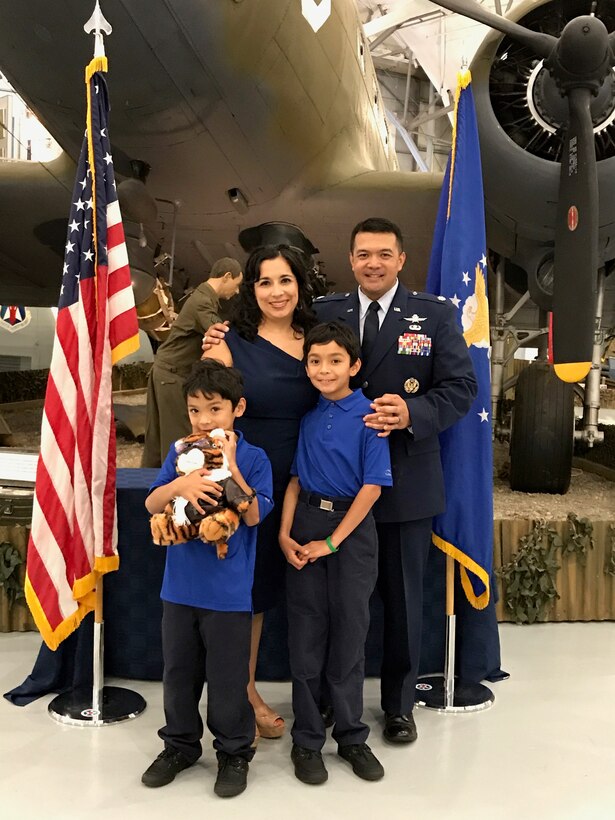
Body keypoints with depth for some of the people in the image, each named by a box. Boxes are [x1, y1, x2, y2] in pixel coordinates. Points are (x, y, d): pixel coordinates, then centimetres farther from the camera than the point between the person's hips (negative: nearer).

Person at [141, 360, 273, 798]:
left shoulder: (253, 457, -7)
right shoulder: (181, 451, 2)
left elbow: (254, 515, -17)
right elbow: (151, 504, -3)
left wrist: (230, 466, -23)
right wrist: (181, 485, -22)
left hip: (229, 590, -4)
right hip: (180, 585, 4)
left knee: (228, 676, 8)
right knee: (178, 670, 18)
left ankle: (234, 752, 28)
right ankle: (180, 744, 37)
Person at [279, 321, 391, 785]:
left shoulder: (368, 416, -8)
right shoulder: (308, 417, 5)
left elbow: (372, 486, -11)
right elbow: (296, 479, 8)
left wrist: (332, 541, -12)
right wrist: (285, 534, -5)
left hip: (352, 528, -3)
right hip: (306, 523, 3)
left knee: (349, 633, 7)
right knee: (306, 633, 7)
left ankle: (352, 737, 26)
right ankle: (307, 739, 22)